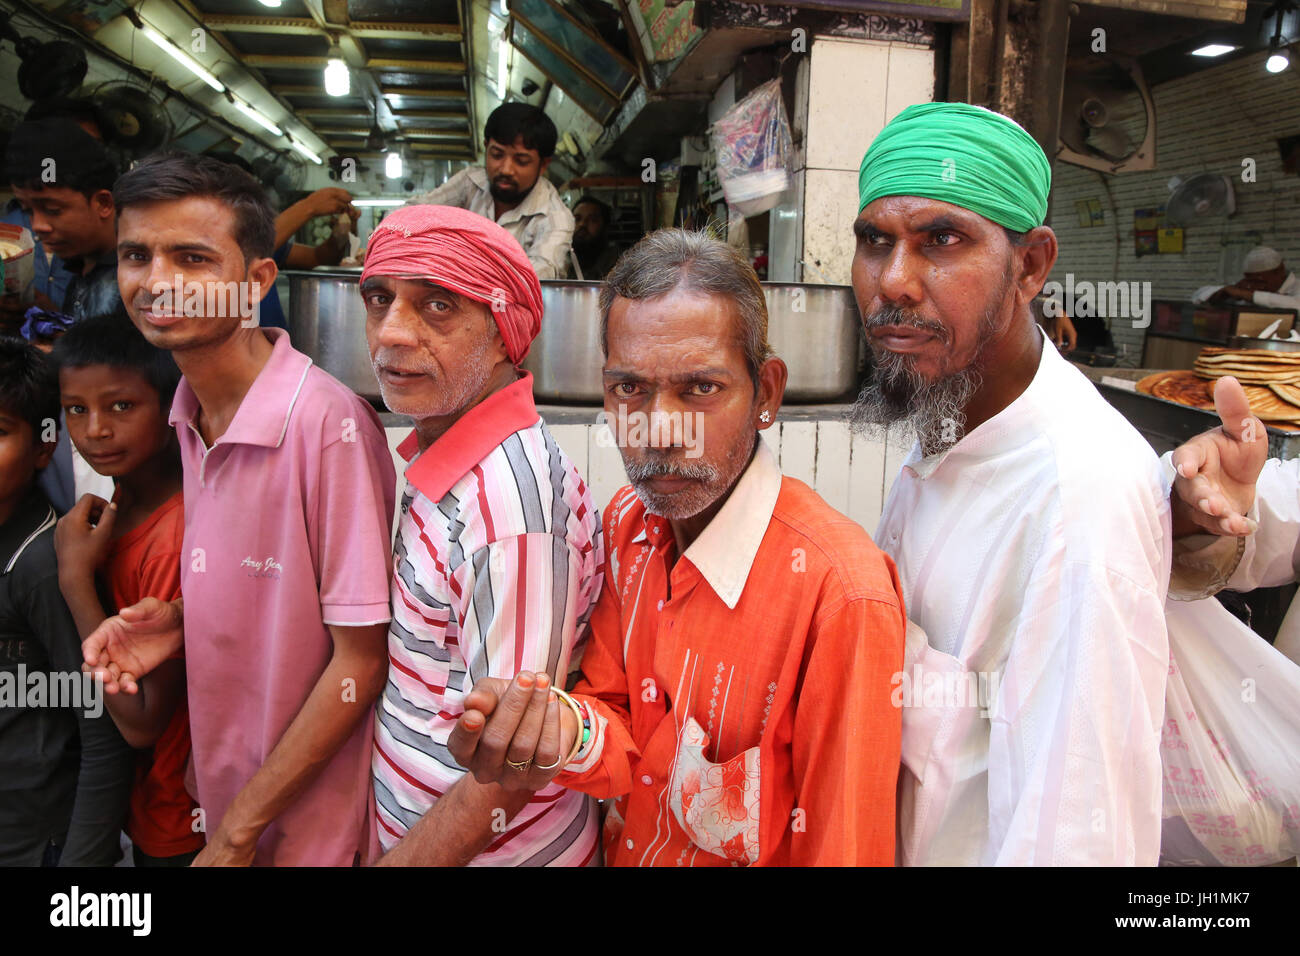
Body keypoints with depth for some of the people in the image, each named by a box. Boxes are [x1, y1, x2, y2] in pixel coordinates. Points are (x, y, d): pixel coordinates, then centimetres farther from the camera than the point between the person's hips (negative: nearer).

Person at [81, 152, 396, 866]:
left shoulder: (329, 424, -25)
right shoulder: (191, 414, -2)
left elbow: (361, 661, -20)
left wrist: (240, 830, -13)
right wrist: (177, 620, -6)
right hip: (220, 779, 6)